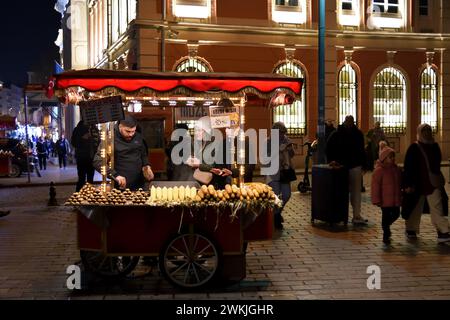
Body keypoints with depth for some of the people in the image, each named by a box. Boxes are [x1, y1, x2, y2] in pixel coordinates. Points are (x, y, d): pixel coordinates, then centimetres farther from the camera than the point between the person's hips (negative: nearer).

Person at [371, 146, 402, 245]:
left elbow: (400, 183, 19)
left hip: (395, 199, 6)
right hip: (385, 200, -6)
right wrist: (377, 200, -15)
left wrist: (400, 195, 18)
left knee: (396, 214, 14)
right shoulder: (379, 170, -13)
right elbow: (375, 185, -14)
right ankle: (386, 235, 13)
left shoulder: (396, 169, 8)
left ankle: (386, 226, 40)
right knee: (386, 216, 1)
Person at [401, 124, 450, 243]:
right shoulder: (414, 148, -7)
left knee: (437, 207, -4)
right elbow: (407, 167, -9)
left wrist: (440, 179, 21)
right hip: (418, 184, -3)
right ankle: (410, 230, 25)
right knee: (416, 208, 9)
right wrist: (408, 184, -14)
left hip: (433, 183, 4)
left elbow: (437, 164, 19)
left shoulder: (434, 146, 8)